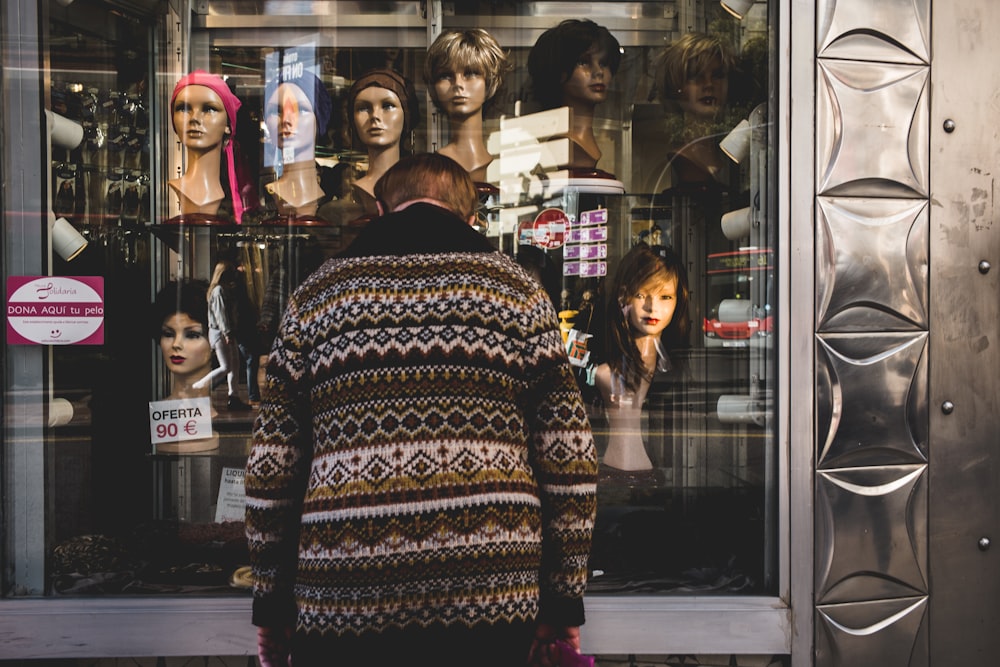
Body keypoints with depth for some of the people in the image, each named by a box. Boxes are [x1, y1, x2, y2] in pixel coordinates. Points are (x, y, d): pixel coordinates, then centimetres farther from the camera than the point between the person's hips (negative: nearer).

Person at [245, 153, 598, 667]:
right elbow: (568, 457, 2)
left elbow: (270, 469, 6)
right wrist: (564, 601, 9)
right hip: (489, 599, 0)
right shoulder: (516, 289, 6)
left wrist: (270, 605, 16)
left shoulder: (316, 295, 8)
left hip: (340, 599, 1)